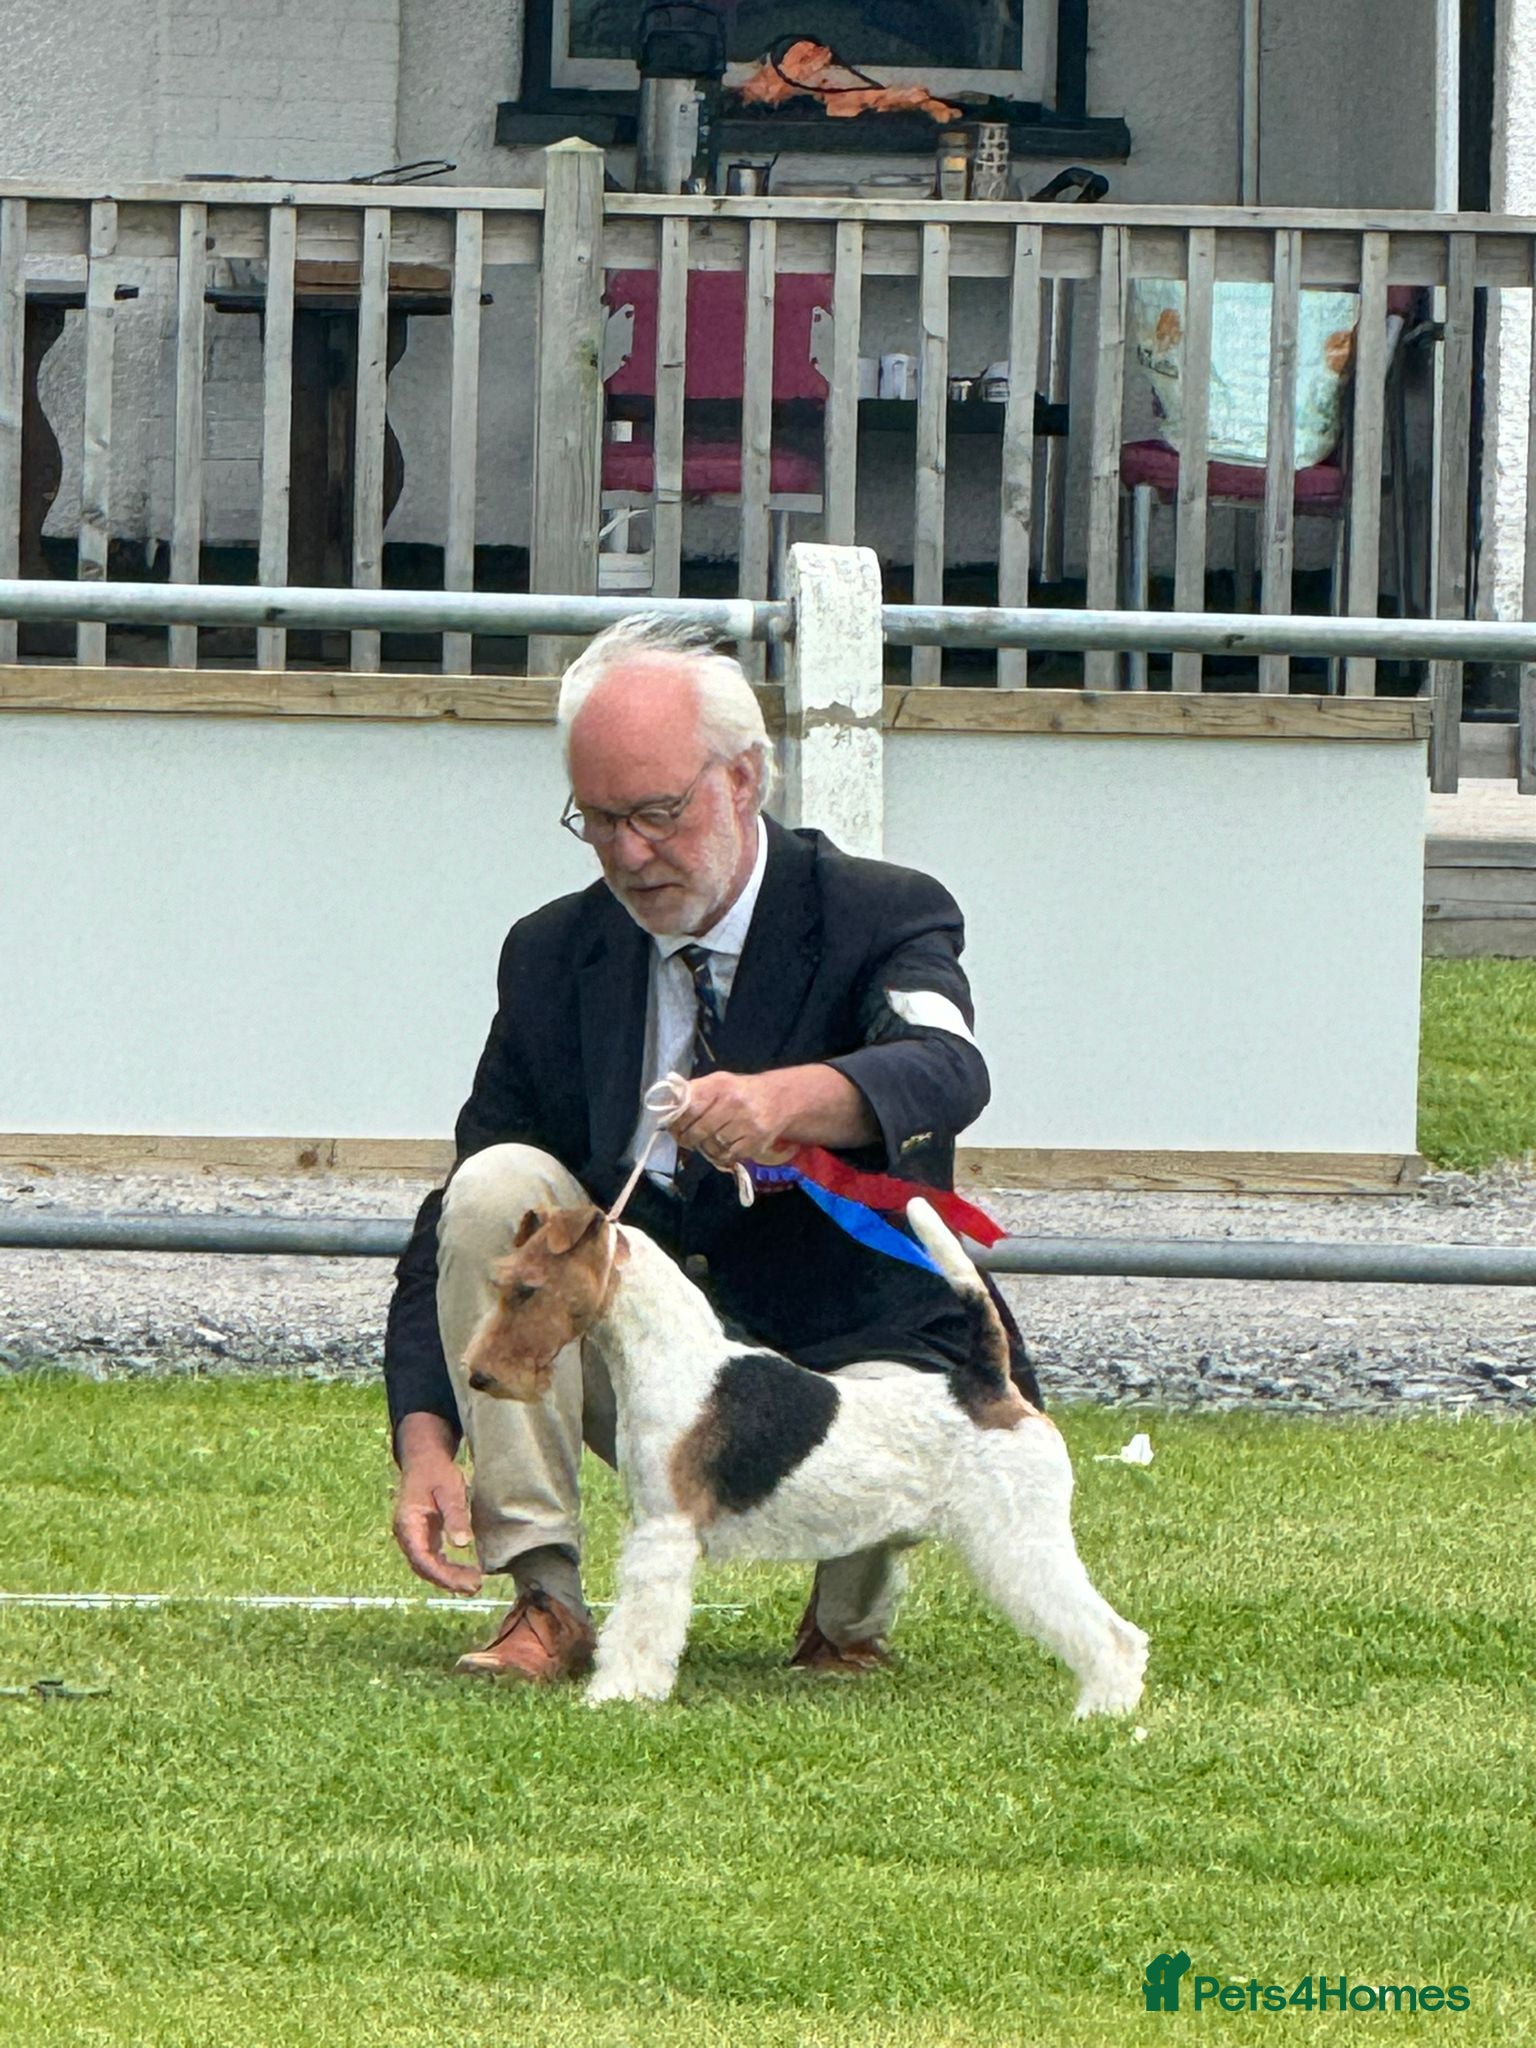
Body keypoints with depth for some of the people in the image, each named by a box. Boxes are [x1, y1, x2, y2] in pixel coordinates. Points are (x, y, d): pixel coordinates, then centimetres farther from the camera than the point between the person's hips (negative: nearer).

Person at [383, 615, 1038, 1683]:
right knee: (498, 1188, -21)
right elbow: (458, 1222, -1)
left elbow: (946, 1072, -32)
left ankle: (851, 1614, 2)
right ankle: (546, 1600, -18)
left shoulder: (883, 917, -8)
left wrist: (789, 1099, -55)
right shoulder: (553, 956, 2)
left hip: (843, 1363, -3)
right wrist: (425, 1442, -17)